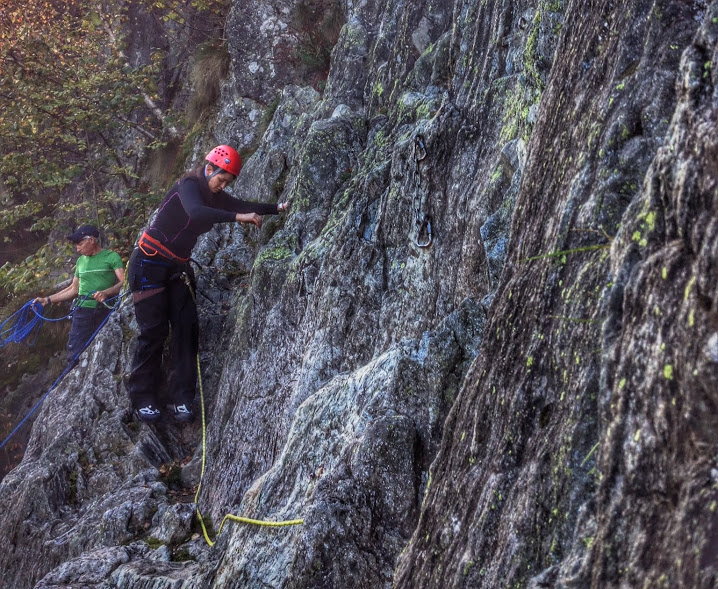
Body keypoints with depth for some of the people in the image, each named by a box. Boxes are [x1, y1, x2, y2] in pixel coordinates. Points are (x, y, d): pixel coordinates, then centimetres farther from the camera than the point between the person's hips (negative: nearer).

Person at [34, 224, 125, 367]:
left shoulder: (111, 256, 0)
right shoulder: (81, 261, 19)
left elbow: (124, 283, -12)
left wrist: (106, 292, -29)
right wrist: (48, 300, 22)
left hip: (105, 310, -5)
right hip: (83, 310, 5)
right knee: (75, 355, -6)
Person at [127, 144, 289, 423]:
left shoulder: (215, 196, 7)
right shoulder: (188, 186, -18)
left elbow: (244, 206, 11)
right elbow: (195, 212, -37)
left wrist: (278, 207, 0)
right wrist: (238, 217, -39)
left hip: (177, 267, 8)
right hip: (149, 263, -8)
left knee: (186, 327, -3)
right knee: (154, 330, -9)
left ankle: (181, 397, -1)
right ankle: (143, 398, 1)